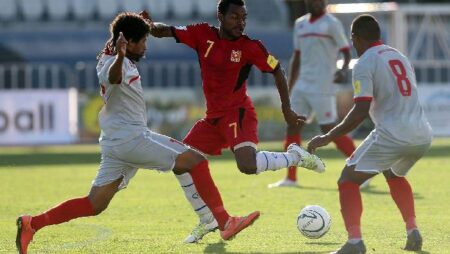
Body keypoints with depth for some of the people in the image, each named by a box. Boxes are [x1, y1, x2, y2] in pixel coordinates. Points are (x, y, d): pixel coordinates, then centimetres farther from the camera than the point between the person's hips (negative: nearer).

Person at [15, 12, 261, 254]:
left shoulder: (111, 58, 15)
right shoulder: (116, 64, -14)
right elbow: (114, 77, -40)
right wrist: (119, 56, -61)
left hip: (115, 143, 10)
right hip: (131, 137, -10)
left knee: (94, 205, 9)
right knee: (196, 161, -9)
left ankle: (32, 224, 0)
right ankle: (225, 222, -12)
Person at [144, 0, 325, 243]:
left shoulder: (250, 47, -12)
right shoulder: (202, 34, -3)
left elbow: (277, 71, -1)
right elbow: (164, 31, -3)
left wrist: (286, 109, -4)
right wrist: (150, 25, -25)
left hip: (238, 114, -5)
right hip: (213, 117, 5)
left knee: (247, 166, -28)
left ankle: (296, 156, -1)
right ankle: (207, 221, 19)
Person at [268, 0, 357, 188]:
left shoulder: (331, 24, -6)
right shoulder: (300, 24, 15)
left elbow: (346, 51, -5)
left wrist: (344, 70, -25)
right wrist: (289, 89, 21)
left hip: (322, 87, -7)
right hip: (302, 86, 7)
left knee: (329, 129, -9)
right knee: (292, 127, 1)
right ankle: (290, 178, 5)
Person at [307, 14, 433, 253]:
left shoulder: (364, 65, -5)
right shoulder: (399, 57, 19)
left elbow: (361, 111, -14)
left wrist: (327, 137, -8)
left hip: (392, 135, -8)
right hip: (422, 135, 8)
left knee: (348, 180, 2)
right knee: (394, 175, 35)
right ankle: (413, 233, 25)